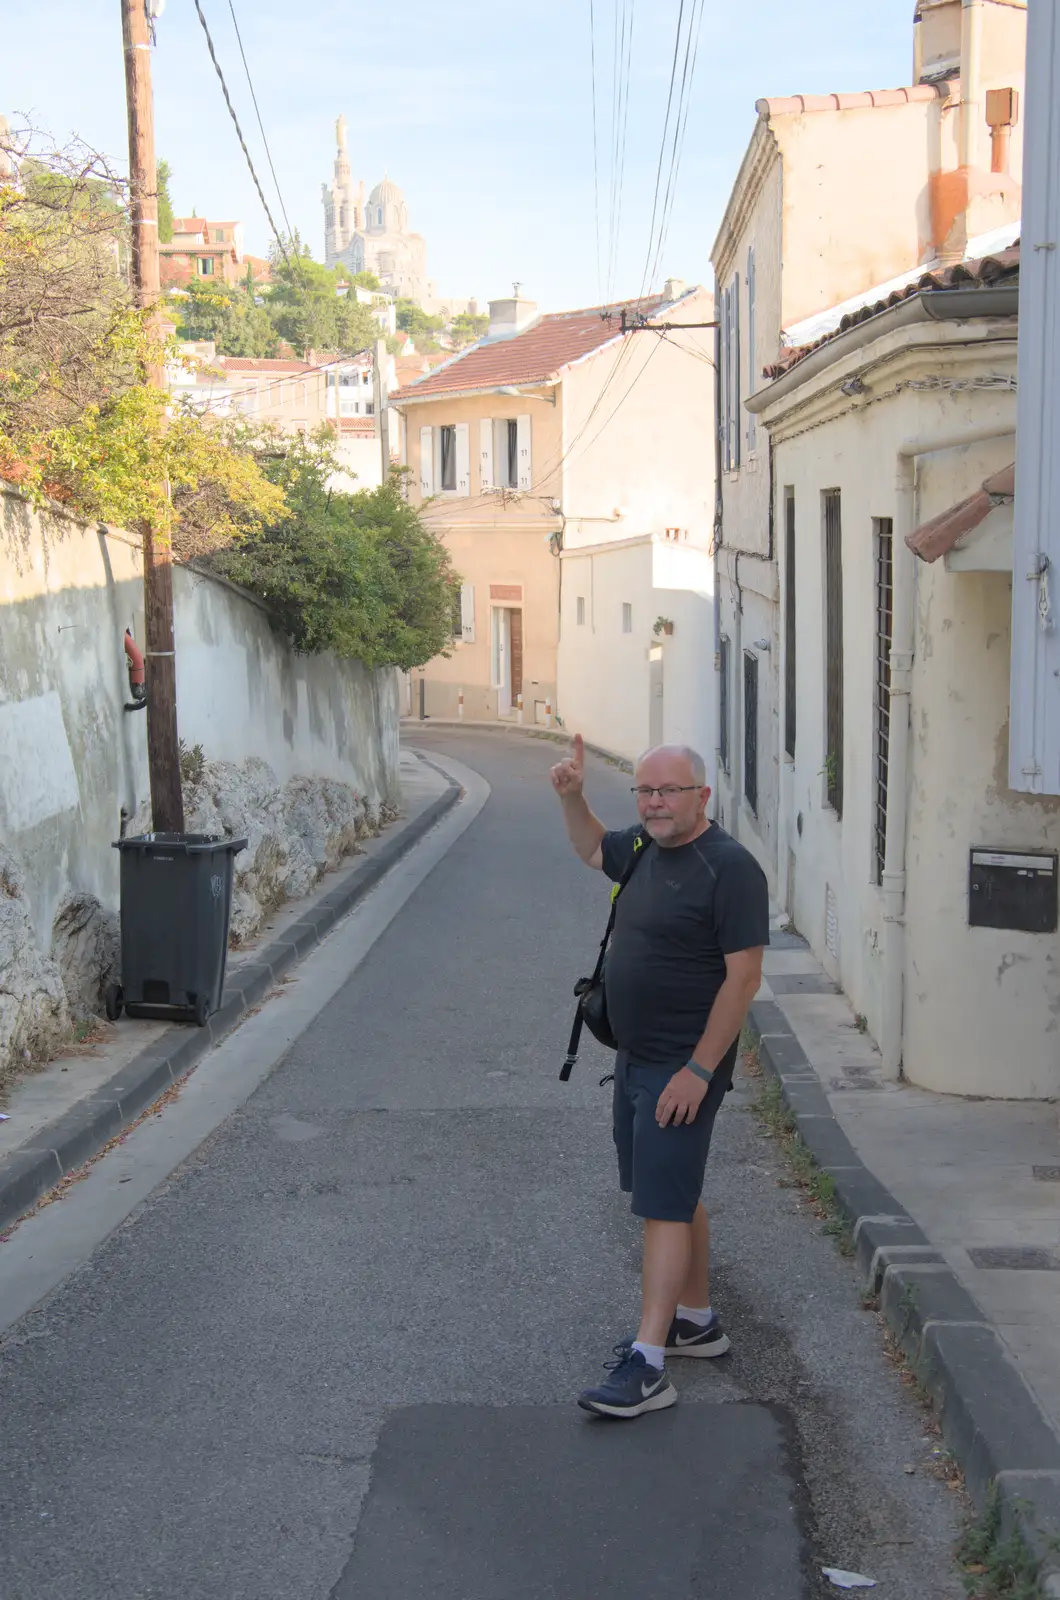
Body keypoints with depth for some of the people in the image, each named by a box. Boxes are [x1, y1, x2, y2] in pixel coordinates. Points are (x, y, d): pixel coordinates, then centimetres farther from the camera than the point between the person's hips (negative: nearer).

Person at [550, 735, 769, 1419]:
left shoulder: (729, 867, -19)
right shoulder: (646, 849, 7)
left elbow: (744, 977, -22)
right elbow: (594, 848, 31)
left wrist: (699, 1070, -23)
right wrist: (573, 796, 12)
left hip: (684, 1067, -9)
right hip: (636, 1057, 9)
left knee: (664, 1207, -9)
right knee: (678, 1195, 19)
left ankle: (648, 1366, -7)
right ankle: (696, 1319, 34)